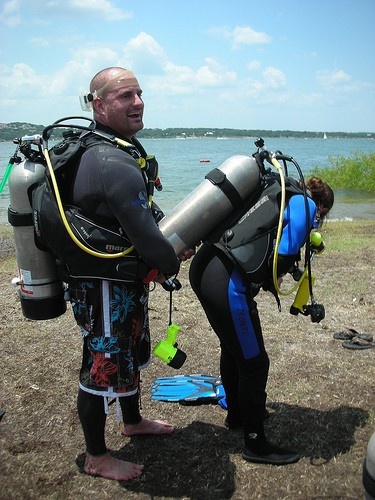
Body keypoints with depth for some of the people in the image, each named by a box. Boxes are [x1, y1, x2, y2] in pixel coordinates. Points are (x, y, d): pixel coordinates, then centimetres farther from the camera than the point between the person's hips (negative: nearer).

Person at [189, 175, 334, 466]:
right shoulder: (306, 206, 1)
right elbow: (285, 255, -13)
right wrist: (270, 278, 5)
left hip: (202, 266, 9)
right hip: (227, 281, -9)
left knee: (233, 348, 27)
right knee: (254, 362, 6)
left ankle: (237, 413, 47)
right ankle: (255, 444, 21)